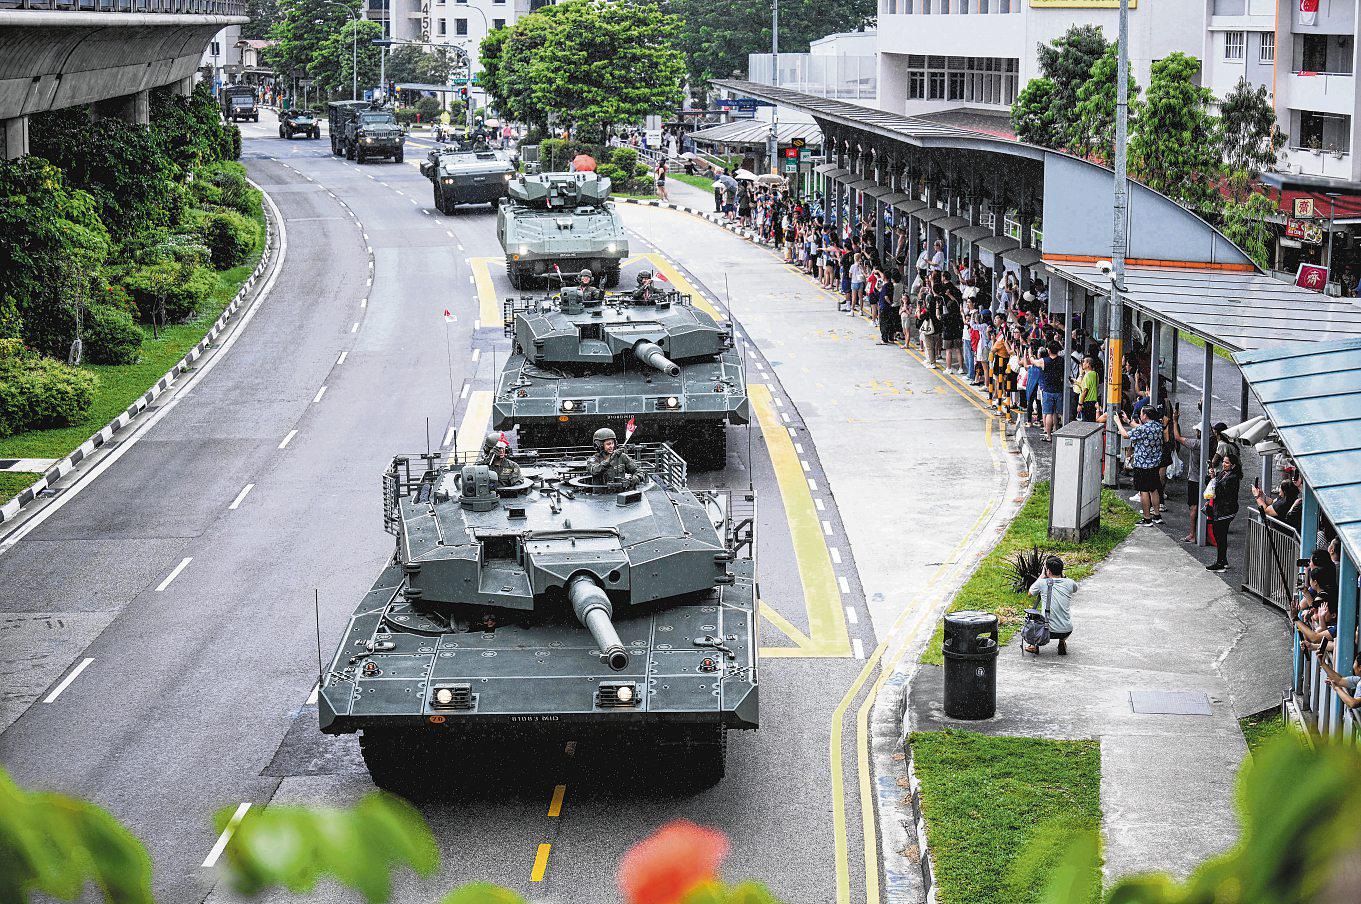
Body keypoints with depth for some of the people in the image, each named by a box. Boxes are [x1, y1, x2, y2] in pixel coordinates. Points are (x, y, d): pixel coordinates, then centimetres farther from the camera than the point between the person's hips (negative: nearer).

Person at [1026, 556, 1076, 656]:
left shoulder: (1042, 583, -6)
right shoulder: (1069, 583, -1)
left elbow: (1030, 594, 17)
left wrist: (1042, 576, 21)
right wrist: (1063, 575, 19)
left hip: (1047, 631, -1)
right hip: (1066, 631, 1)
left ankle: (1035, 644, 19)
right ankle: (1062, 643, 24)